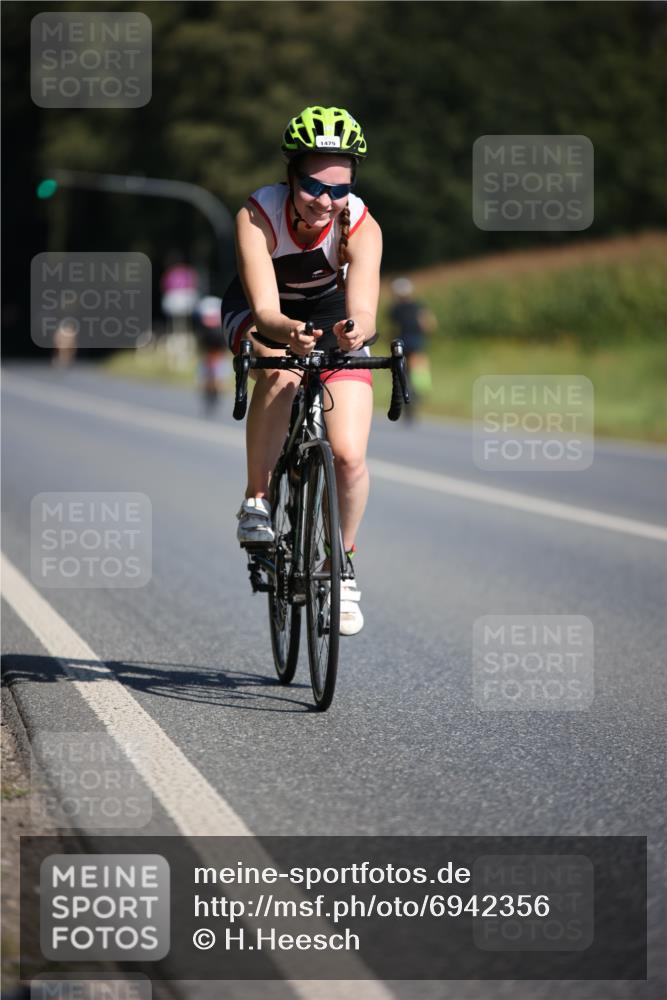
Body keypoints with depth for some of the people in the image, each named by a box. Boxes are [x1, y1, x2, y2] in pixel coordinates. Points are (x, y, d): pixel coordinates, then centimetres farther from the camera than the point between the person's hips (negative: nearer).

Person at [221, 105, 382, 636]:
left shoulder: (361, 226, -30)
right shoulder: (258, 215, -32)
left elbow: (364, 310, -42)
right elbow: (264, 308, -41)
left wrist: (354, 332, -66)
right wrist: (288, 331, -64)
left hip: (333, 319, 1)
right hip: (264, 317, -1)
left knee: (349, 456, -15)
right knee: (280, 374, -38)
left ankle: (343, 565, 12)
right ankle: (256, 500, -18)